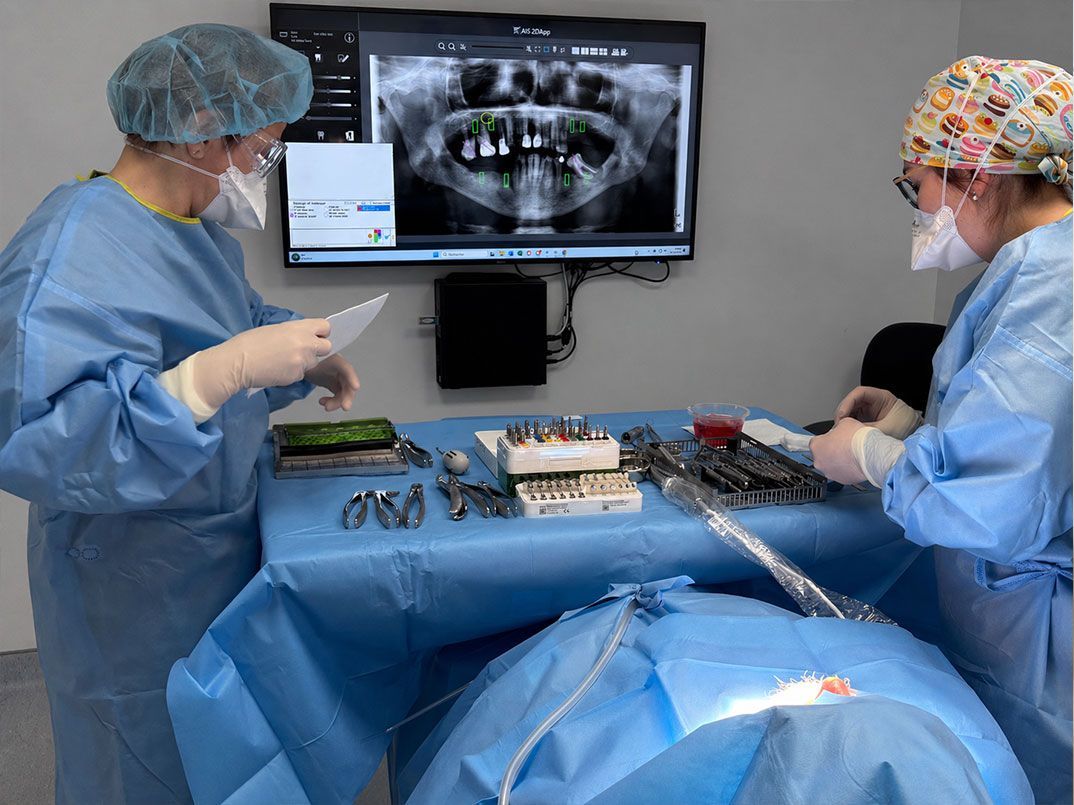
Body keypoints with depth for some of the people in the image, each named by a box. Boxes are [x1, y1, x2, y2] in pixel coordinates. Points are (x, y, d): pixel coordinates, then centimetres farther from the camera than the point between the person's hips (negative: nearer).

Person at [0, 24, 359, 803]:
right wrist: (224, 371, -40)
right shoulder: (69, 257, -27)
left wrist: (306, 355, 2)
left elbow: (240, 320, 22)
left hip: (227, 558, 9)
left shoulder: (198, 227, 4)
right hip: (140, 598, -8)